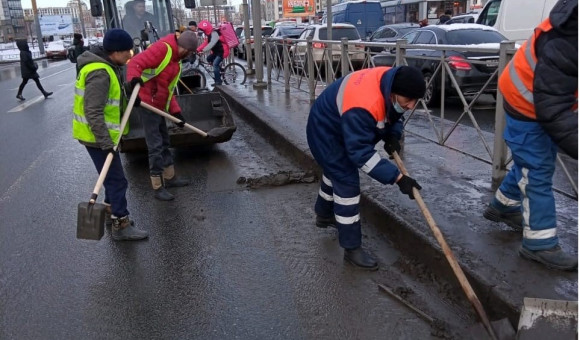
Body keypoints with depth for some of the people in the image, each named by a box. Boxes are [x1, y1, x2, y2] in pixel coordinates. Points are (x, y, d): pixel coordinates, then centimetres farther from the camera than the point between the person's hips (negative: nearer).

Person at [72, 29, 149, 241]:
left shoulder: (107, 67, 9)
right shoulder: (100, 73, -24)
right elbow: (93, 112, -29)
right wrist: (105, 142, -30)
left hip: (103, 135, 10)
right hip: (97, 136, -10)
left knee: (112, 176, 21)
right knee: (117, 180, -5)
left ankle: (111, 213, 35)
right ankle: (120, 226, 4)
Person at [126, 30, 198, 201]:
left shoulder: (176, 61, 15)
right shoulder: (162, 48, -15)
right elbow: (135, 63, -25)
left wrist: (176, 111, 10)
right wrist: (134, 78, -45)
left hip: (159, 106, 10)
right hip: (147, 103, -10)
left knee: (164, 142, 19)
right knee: (155, 146, -5)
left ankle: (170, 177, 34)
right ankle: (158, 187, 4)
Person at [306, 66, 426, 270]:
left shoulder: (392, 85, -16)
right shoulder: (363, 106, -43)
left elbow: (393, 114, 4)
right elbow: (361, 153, -39)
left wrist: (393, 136, -15)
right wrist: (397, 177, -40)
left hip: (342, 129, 10)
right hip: (325, 132, -9)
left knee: (336, 171, 26)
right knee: (347, 183, -12)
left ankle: (324, 215, 52)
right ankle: (352, 249, 0)